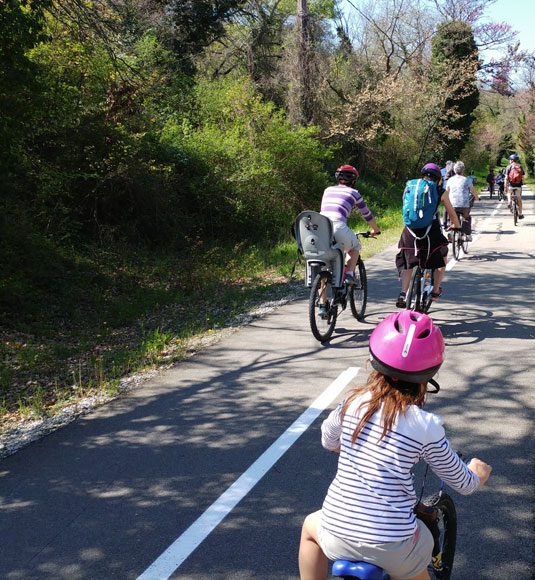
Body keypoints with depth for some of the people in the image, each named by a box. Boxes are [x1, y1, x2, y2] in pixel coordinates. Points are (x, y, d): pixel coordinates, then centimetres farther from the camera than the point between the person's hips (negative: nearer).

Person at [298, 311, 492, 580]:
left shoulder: (353, 403, -3)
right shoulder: (426, 426, -10)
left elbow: (328, 441, 17)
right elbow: (462, 482, 4)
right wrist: (478, 472, 28)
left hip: (337, 536, 2)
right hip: (393, 546, -1)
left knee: (311, 525, 34)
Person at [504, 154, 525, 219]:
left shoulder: (508, 167, -1)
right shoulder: (520, 166, 7)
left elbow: (506, 178, -6)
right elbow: (522, 177, 5)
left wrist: (505, 187, -3)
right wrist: (522, 184, 18)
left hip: (511, 185, -1)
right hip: (518, 185, 1)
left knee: (509, 192, 32)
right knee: (519, 199, 12)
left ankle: (509, 201, 4)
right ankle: (520, 214, 13)